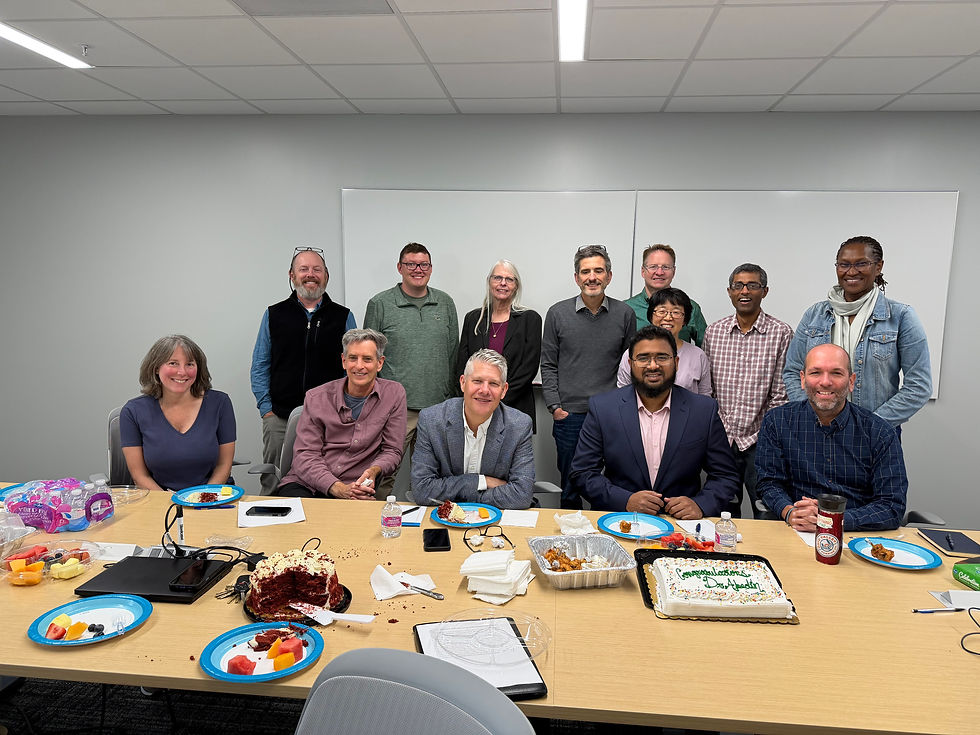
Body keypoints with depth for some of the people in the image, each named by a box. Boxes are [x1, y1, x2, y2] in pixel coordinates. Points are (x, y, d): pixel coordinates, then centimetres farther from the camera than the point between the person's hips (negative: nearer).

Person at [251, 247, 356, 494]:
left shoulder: (343, 317, 6)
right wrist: (266, 409, 2)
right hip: (280, 418, 1)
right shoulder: (274, 315, 8)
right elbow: (260, 366, 11)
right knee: (274, 487, 6)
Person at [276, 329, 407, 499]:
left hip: (356, 491, 0)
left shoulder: (394, 394, 4)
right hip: (304, 486, 0)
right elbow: (305, 456, -4)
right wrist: (339, 488, -21)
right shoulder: (316, 398, 3)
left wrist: (374, 471, -17)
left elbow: (392, 451, 8)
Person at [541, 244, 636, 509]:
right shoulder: (558, 313, 2)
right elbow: (548, 365, 4)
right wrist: (554, 407, -3)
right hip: (569, 416, 0)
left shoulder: (624, 314, 3)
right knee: (571, 487, 11)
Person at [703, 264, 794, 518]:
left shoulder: (781, 333, -3)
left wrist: (762, 435, -9)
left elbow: (781, 395, -4)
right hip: (721, 439, 3)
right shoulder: (713, 331, 6)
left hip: (758, 440, -3)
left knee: (766, 515, 3)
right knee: (724, 515, 14)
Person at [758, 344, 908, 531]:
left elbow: (893, 508, -7)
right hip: (797, 538, 1)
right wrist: (790, 513, -21)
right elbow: (770, 483, 0)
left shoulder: (880, 433, -2)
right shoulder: (777, 422, -1)